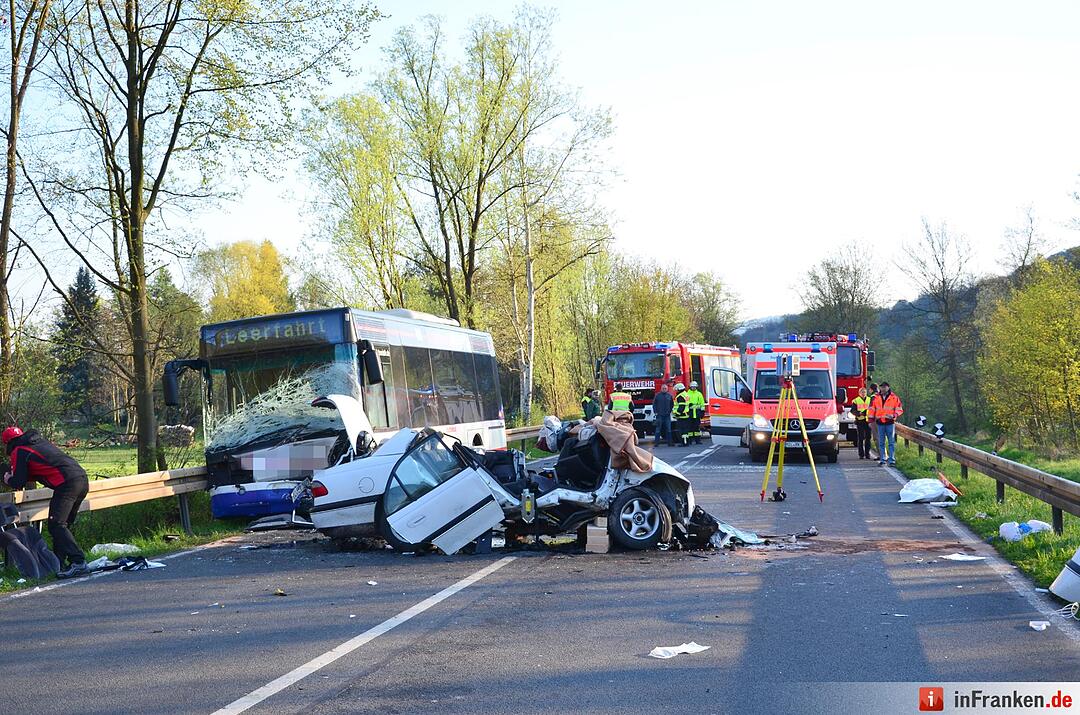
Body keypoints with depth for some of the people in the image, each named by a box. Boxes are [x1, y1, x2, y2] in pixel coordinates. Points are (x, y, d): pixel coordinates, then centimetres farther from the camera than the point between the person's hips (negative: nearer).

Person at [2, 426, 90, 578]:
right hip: (82, 479, 9)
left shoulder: (18, 452, 5)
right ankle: (58, 563, 19)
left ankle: (78, 562, -19)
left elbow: (19, 483, 5)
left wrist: (9, 480, 25)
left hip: (67, 483, -8)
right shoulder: (41, 441, 28)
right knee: (63, 524, 16)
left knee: (56, 525, -9)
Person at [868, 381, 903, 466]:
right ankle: (882, 459, 11)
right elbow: (871, 409, 10)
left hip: (890, 422, -2)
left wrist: (894, 415, -14)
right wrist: (871, 420, 6)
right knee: (881, 443, 6)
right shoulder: (875, 398, 6)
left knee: (891, 442, -2)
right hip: (880, 422, 2)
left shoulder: (894, 398, 1)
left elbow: (899, 409, 3)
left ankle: (892, 460, -1)